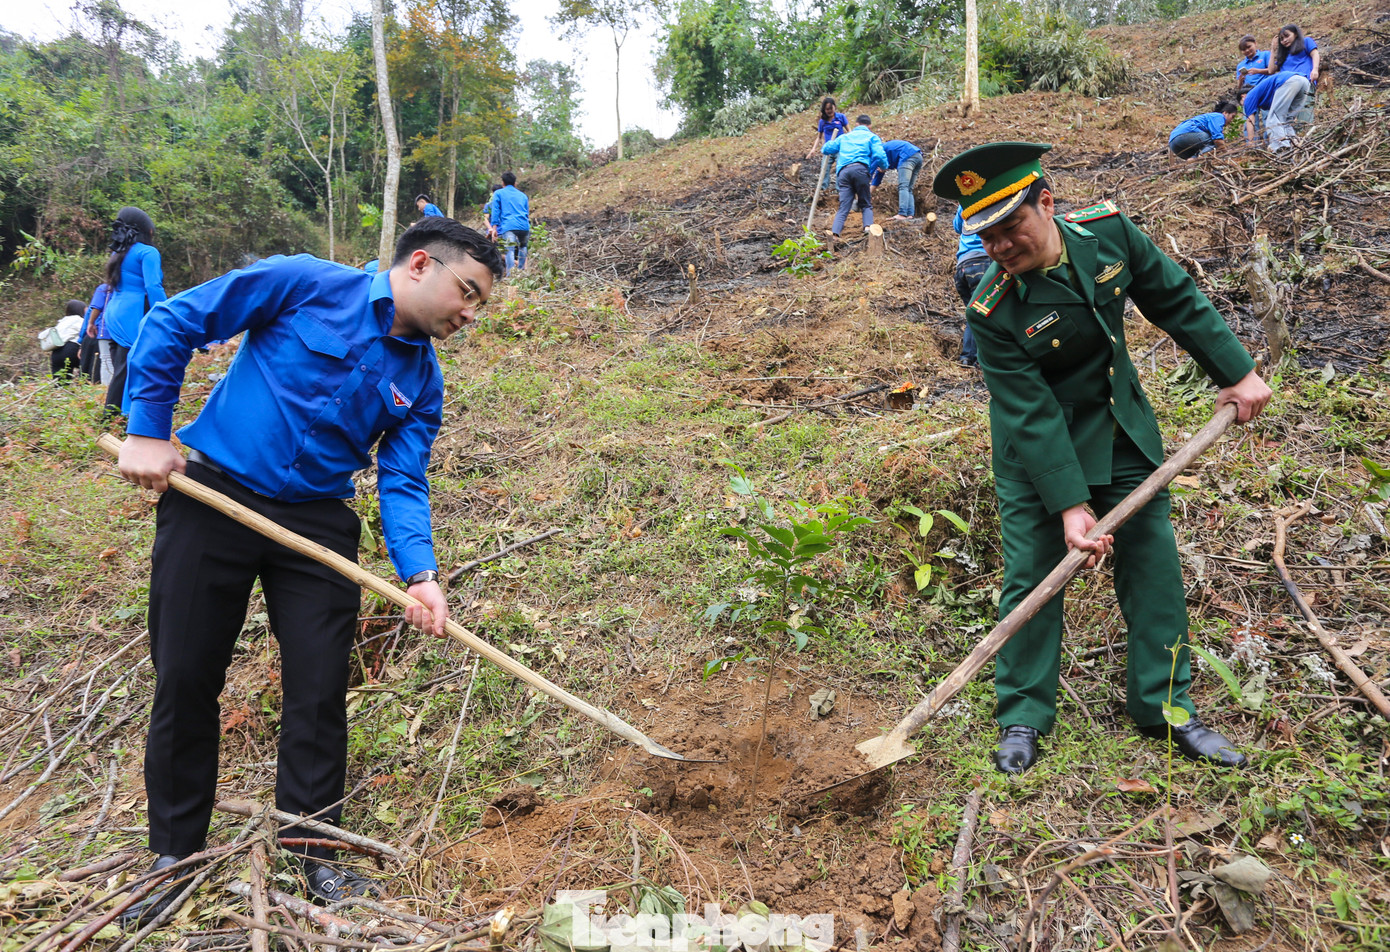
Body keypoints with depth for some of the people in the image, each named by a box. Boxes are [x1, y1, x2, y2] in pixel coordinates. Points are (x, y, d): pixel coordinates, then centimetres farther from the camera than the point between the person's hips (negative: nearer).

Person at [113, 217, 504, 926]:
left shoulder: (422, 381, 2)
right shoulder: (306, 283, -10)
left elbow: (402, 483, -3)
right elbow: (172, 323, -5)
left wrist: (419, 573, -19)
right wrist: (147, 431, -8)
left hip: (317, 524, 3)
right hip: (211, 499, -3)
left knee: (319, 693, 1)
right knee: (184, 681, 7)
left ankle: (314, 854, 20)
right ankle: (174, 853, 28)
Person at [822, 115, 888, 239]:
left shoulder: (844, 137, 29)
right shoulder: (872, 137, 19)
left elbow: (825, 149, 27)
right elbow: (879, 155, 3)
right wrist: (884, 167, 22)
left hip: (843, 172, 2)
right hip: (860, 168, -2)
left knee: (843, 208, -1)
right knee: (866, 205, 8)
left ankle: (834, 233, -23)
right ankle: (868, 227, -18)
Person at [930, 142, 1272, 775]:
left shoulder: (1108, 231, -13)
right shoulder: (992, 311, -24)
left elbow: (1177, 301, 1)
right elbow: (1032, 415, -24)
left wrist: (1238, 372, 2)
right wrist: (1070, 505, -27)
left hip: (1123, 432, 5)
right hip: (1038, 450, -4)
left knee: (1153, 565, 8)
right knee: (1031, 575, -2)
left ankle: (1166, 706, 25)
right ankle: (1023, 717, 15)